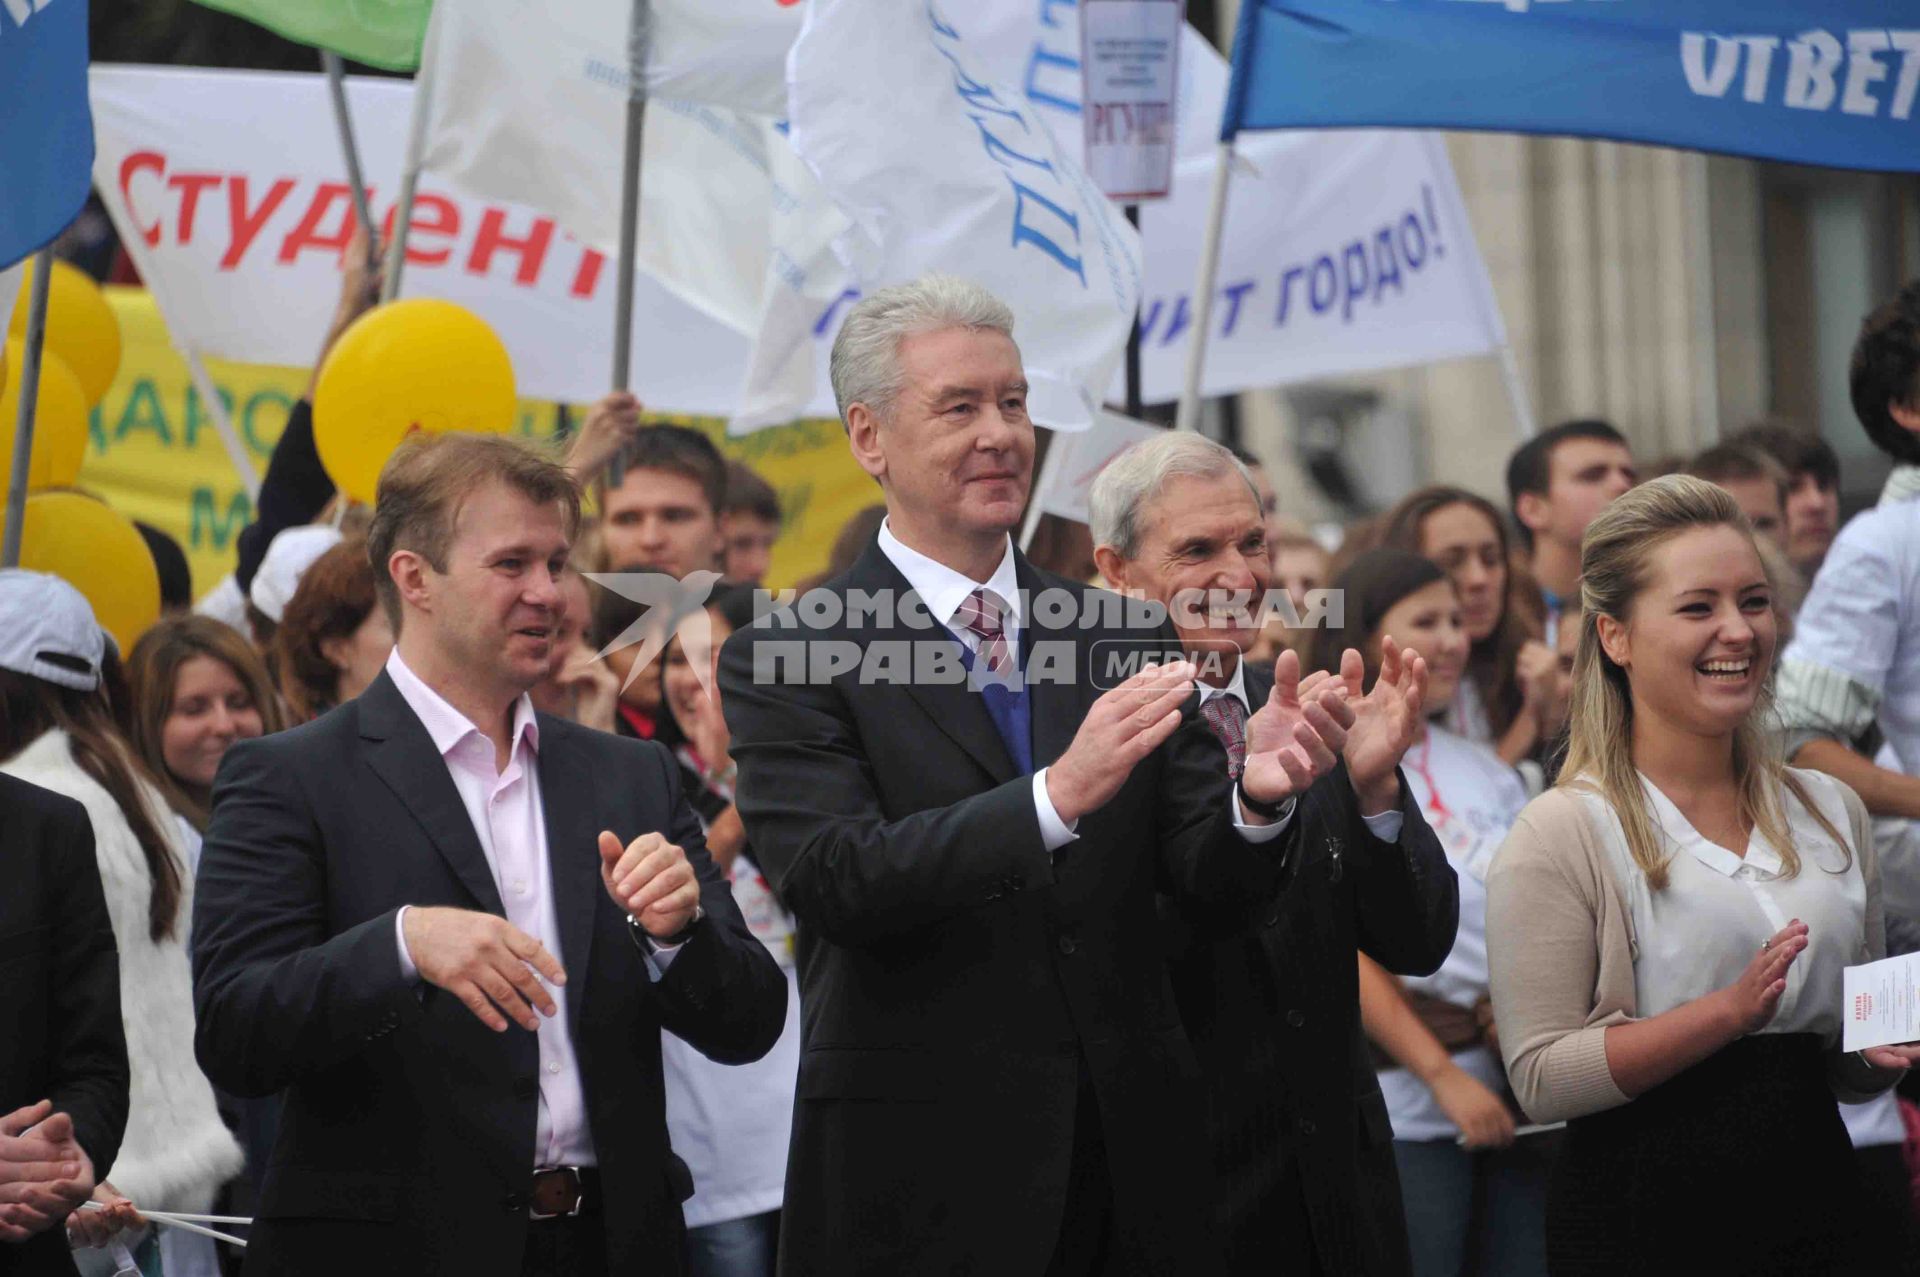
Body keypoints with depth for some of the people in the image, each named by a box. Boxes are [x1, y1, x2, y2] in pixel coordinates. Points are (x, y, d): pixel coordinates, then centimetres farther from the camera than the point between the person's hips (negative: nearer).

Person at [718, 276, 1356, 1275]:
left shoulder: (1126, 640, 8)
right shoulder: (785, 661, -4)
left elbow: (1215, 891, 3)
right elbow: (834, 882, -18)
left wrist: (1258, 798, -19)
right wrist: (1057, 796, -28)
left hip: (1132, 1164, 4)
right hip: (921, 1178, -4)